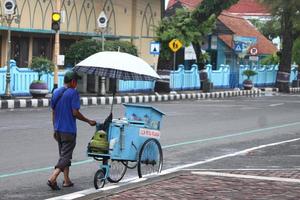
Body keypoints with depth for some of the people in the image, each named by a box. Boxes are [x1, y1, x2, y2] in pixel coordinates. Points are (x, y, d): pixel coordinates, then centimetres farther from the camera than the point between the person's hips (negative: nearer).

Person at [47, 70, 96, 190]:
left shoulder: (56, 92, 8)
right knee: (66, 156, -4)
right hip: (69, 130, -7)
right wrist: (89, 121, -5)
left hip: (58, 130, 7)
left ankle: (66, 180, 21)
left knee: (64, 154, 17)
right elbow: (75, 113, -16)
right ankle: (52, 178, -18)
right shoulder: (73, 93, -13)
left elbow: (53, 112, 12)